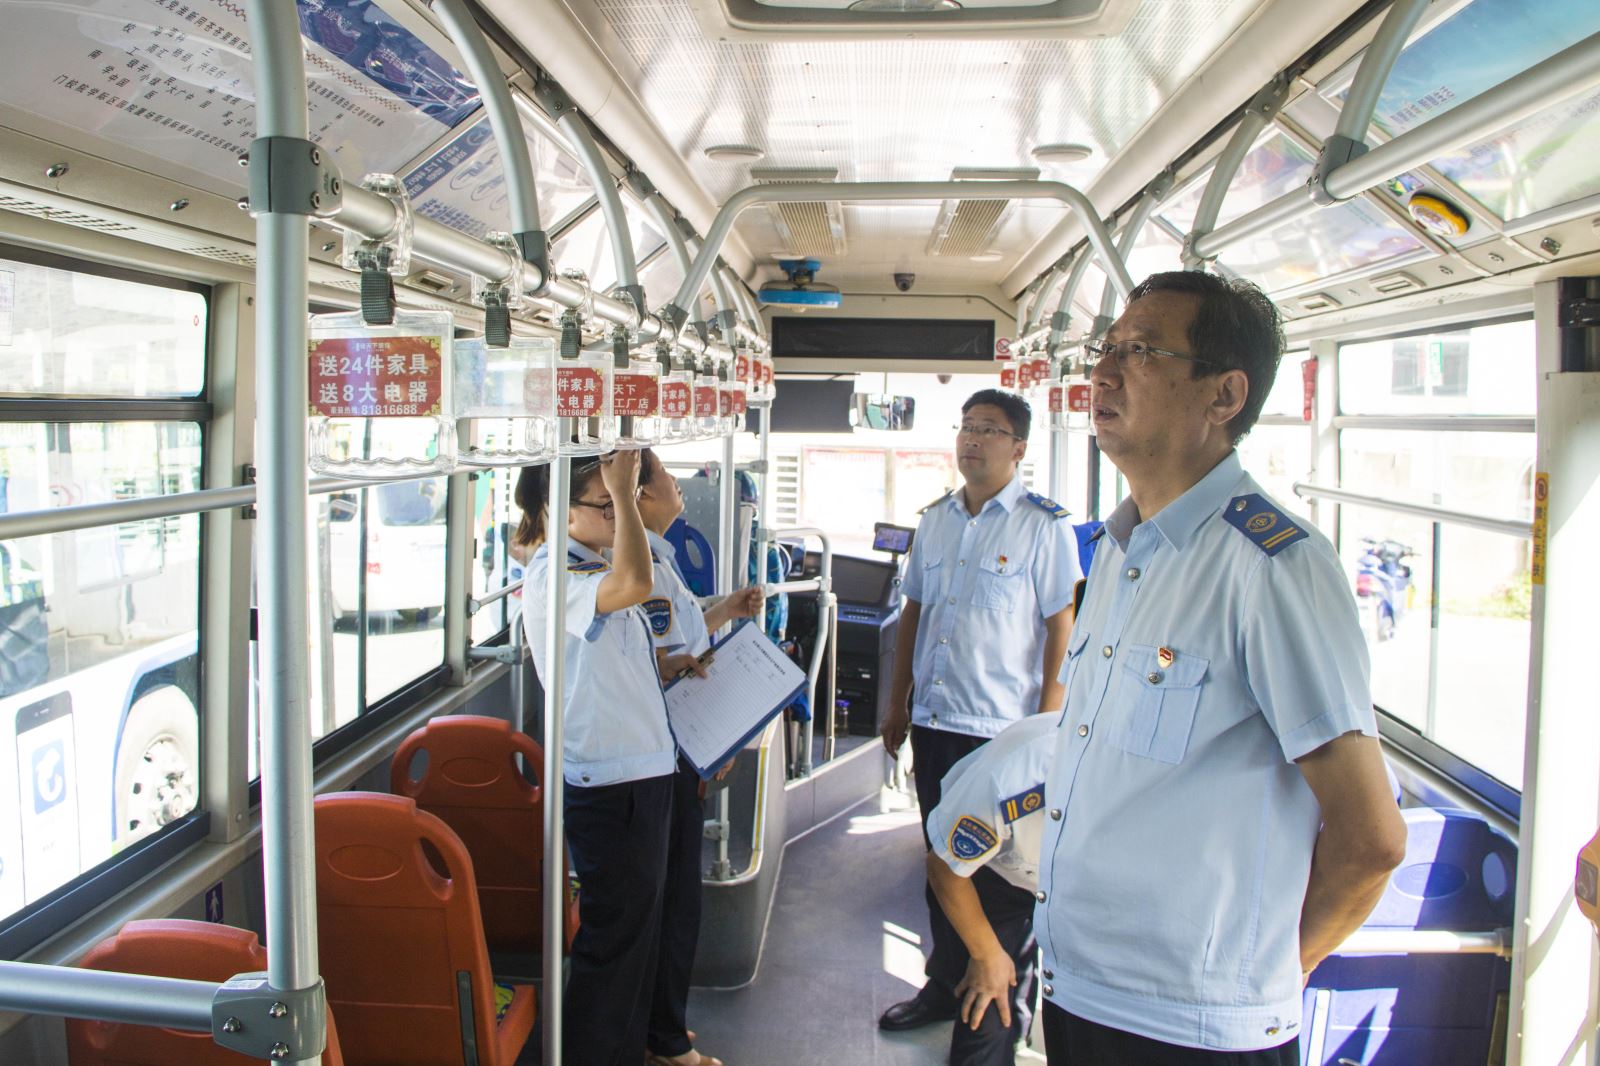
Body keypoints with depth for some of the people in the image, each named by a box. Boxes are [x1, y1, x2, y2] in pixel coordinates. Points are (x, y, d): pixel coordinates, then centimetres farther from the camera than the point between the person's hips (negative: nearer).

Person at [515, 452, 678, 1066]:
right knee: (614, 929, 0)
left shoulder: (594, 566, 14)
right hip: (605, 778, -10)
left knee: (639, 922, 19)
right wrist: (622, 496, -29)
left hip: (642, 765, 10)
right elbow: (635, 584, -38)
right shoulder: (553, 574, -18)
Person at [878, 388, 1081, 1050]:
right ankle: (947, 986, 33)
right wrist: (897, 703, 13)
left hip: (1002, 729, -5)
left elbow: (1062, 629, -9)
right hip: (934, 722, 6)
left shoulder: (1044, 526, -7)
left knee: (1003, 873, 6)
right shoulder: (935, 519, 10)